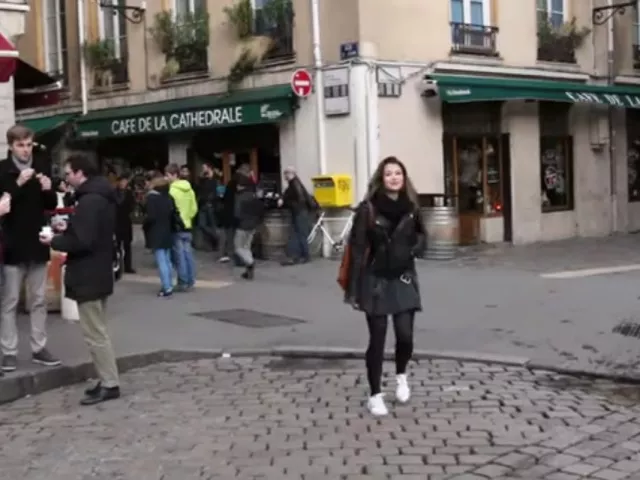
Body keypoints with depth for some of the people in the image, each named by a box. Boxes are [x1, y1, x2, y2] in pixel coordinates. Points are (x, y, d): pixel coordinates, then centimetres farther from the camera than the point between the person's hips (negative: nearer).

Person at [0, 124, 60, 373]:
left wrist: (48, 190, -11)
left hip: (37, 244, 4)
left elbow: (52, 205, 10)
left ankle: (39, 348, 18)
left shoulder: (40, 166, 6)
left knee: (39, 300, 10)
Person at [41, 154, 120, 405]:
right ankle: (108, 380, 21)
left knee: (94, 333, -5)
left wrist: (54, 241, -11)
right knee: (98, 331, 16)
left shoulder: (90, 200, -21)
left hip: (88, 276, -11)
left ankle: (110, 384, 0)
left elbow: (82, 242, -25)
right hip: (98, 272, 11)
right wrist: (68, 227, 12)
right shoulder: (100, 196, 12)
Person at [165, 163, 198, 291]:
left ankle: (183, 283, 1)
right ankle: (190, 281, 13)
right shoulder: (189, 189, 8)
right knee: (188, 253, 10)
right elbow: (194, 208, 12)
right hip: (187, 225, 7)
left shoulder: (172, 190, -15)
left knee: (180, 255, -2)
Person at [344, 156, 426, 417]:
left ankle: (401, 376, 30)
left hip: (404, 279, 3)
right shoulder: (368, 209, -11)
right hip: (376, 280, -3)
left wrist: (413, 251, -4)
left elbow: (420, 236, 19)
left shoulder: (411, 207, 0)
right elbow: (357, 249, -11)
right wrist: (353, 288, -13)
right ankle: (375, 395, 17)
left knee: (405, 336, -2)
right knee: (377, 339, 2)